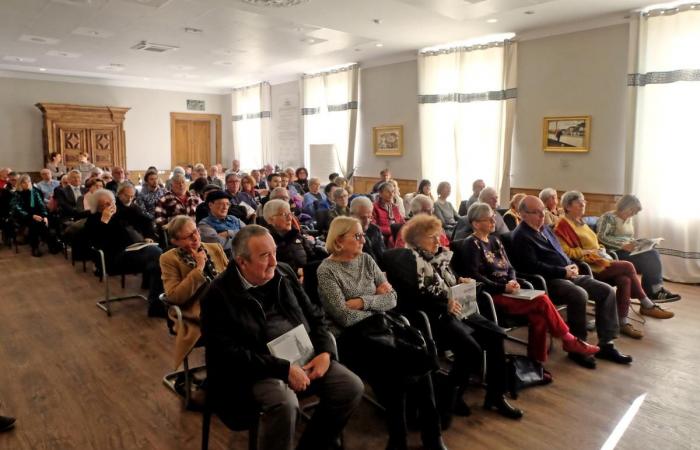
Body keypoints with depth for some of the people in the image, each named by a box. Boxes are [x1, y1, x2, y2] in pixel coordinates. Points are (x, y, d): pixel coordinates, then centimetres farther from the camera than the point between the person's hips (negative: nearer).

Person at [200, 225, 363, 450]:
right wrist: (284, 368, -22)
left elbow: (314, 315, 13)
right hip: (255, 369, -6)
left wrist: (325, 352, -6)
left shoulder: (284, 273, 7)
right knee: (284, 403, -35)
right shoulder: (218, 294, -10)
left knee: (352, 387, -10)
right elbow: (228, 352, -17)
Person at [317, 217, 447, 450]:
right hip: (349, 338, -5)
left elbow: (392, 299, 4)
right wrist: (376, 301, -4)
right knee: (392, 367, -27)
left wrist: (364, 301, -11)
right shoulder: (326, 270, -7)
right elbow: (345, 317, -17)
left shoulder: (366, 260, 11)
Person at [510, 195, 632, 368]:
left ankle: (605, 344, 1)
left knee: (607, 291, -3)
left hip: (566, 275, 10)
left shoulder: (545, 229, 20)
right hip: (548, 281, -10)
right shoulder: (521, 236, -10)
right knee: (580, 295, -34)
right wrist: (563, 272, -16)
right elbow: (533, 266, -19)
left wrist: (571, 265, 4)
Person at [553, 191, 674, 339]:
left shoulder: (581, 222, 20)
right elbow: (565, 251, -17)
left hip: (598, 261, 8)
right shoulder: (563, 225, -8)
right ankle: (647, 305, -1)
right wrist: (587, 251, -16)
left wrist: (600, 249, 7)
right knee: (627, 266, -17)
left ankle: (623, 323, -14)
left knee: (624, 280, -19)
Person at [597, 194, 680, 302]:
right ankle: (653, 291, -13)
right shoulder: (608, 218, -8)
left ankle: (656, 289, -17)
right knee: (648, 257, -23)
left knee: (653, 253, -18)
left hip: (628, 251, 8)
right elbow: (601, 237, -20)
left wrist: (637, 244, 2)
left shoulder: (629, 219, 19)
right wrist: (623, 246, -28)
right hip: (615, 253, -8)